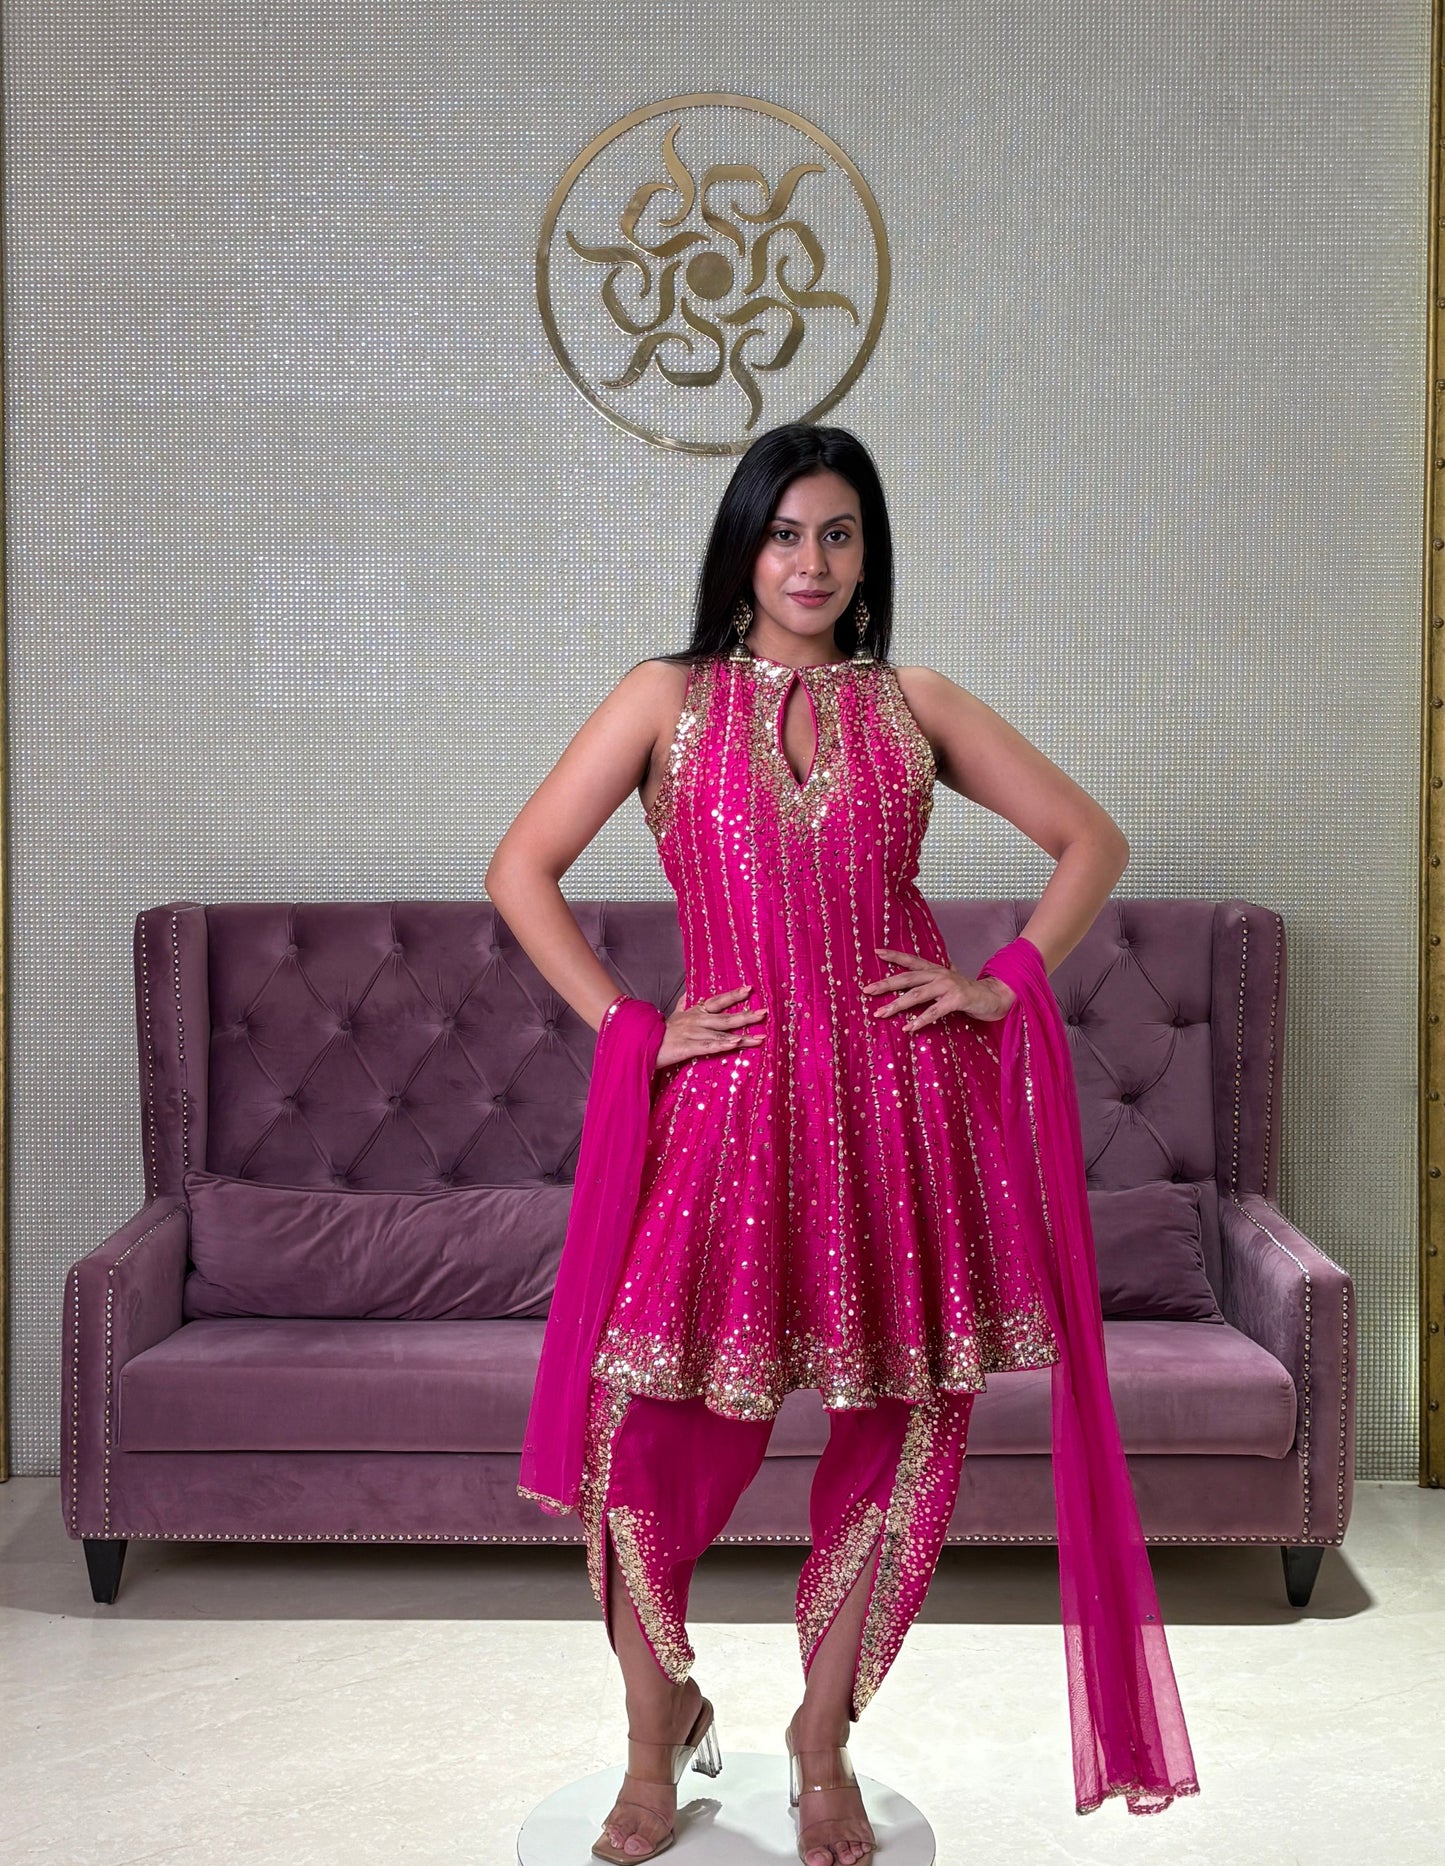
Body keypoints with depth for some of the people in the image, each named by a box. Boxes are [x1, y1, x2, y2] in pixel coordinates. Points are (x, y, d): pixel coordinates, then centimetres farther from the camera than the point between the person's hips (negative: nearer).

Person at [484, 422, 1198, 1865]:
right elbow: (520, 868, 3)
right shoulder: (668, 697, 7)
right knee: (655, 1421, -7)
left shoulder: (913, 704, 11)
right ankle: (657, 1737, 20)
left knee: (902, 1422, 5)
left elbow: (1091, 840, 16)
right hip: (733, 1099, -2)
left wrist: (1004, 983, 4)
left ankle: (823, 1738, 27)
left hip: (903, 1101, 2)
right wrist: (630, 1027, -4)